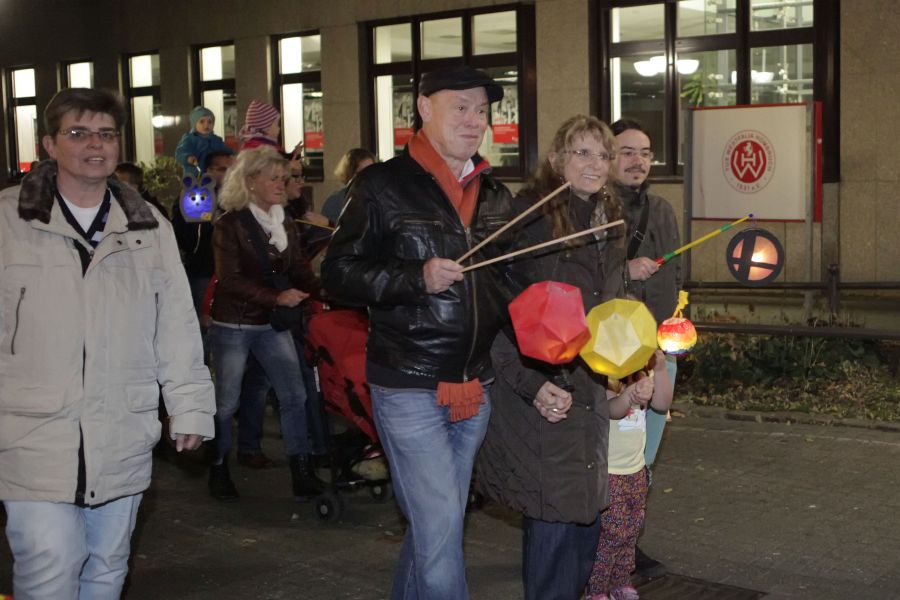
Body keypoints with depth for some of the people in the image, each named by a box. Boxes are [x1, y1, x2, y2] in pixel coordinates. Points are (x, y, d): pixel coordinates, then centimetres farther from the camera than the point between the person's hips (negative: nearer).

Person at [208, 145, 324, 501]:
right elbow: (230, 280, -18)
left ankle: (301, 471, 5)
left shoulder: (286, 225, 8)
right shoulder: (231, 225, -10)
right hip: (233, 326, -5)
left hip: (272, 325, 5)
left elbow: (301, 271, 4)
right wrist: (277, 297, -26)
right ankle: (218, 469, 22)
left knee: (294, 395, -1)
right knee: (226, 403, 4)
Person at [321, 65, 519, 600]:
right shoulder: (383, 186, -5)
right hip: (409, 388, -6)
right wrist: (418, 277, -20)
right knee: (440, 523, -9)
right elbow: (339, 273, -8)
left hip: (475, 388, 6)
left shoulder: (496, 196, 12)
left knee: (436, 522, 14)